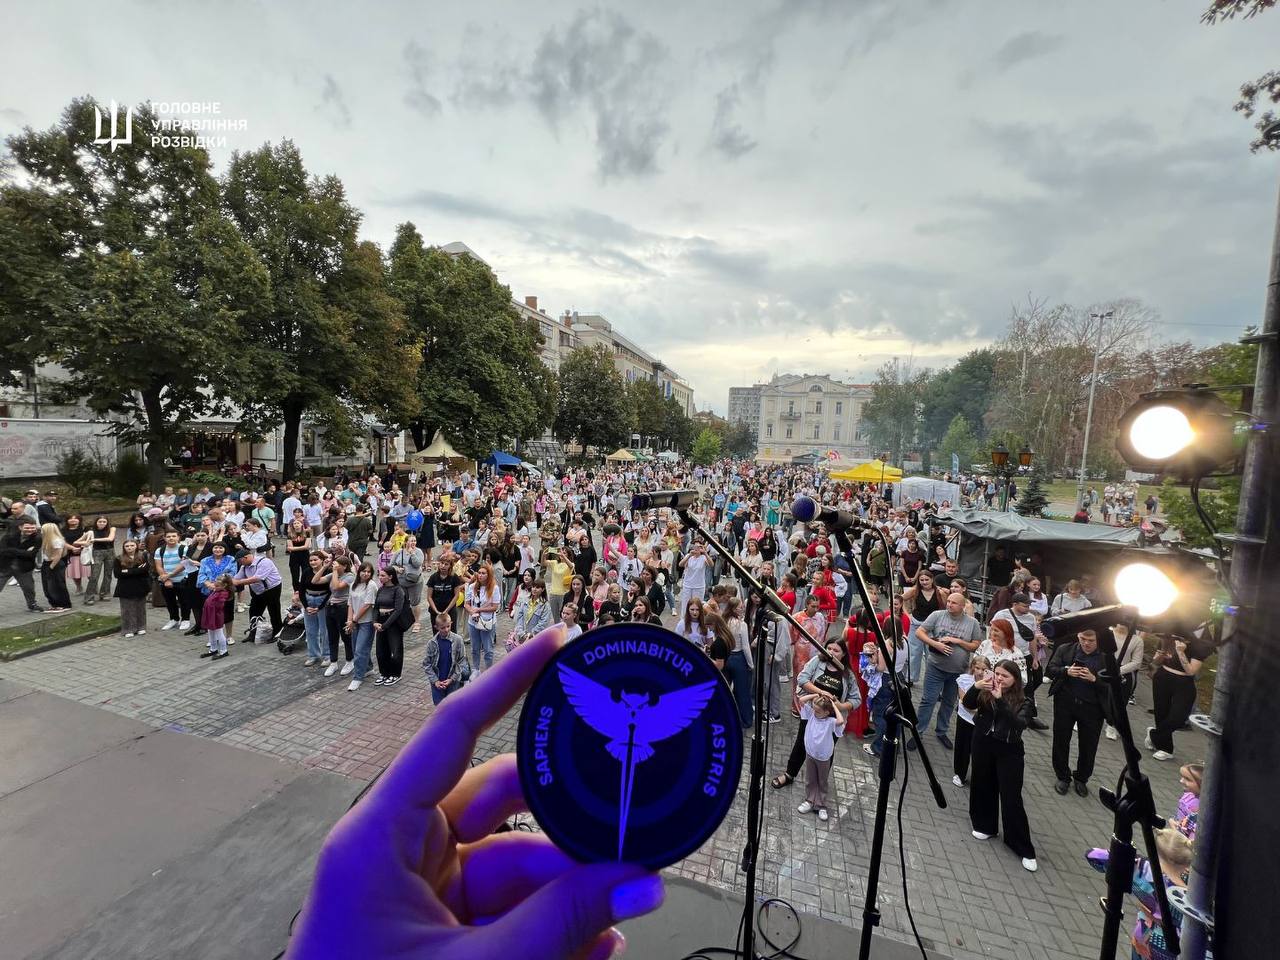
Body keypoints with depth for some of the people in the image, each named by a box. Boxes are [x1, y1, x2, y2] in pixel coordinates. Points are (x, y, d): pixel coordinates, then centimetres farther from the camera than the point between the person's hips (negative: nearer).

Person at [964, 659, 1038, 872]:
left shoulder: (1021, 701, -9)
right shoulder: (985, 693, -4)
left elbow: (1020, 723, -26)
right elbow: (968, 704, -17)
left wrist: (1000, 699, -36)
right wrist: (975, 687, -34)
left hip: (1009, 750, -2)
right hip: (983, 744, 3)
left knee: (1011, 797, 0)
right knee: (983, 786, 14)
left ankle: (1024, 849, 14)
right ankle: (985, 826, 36)